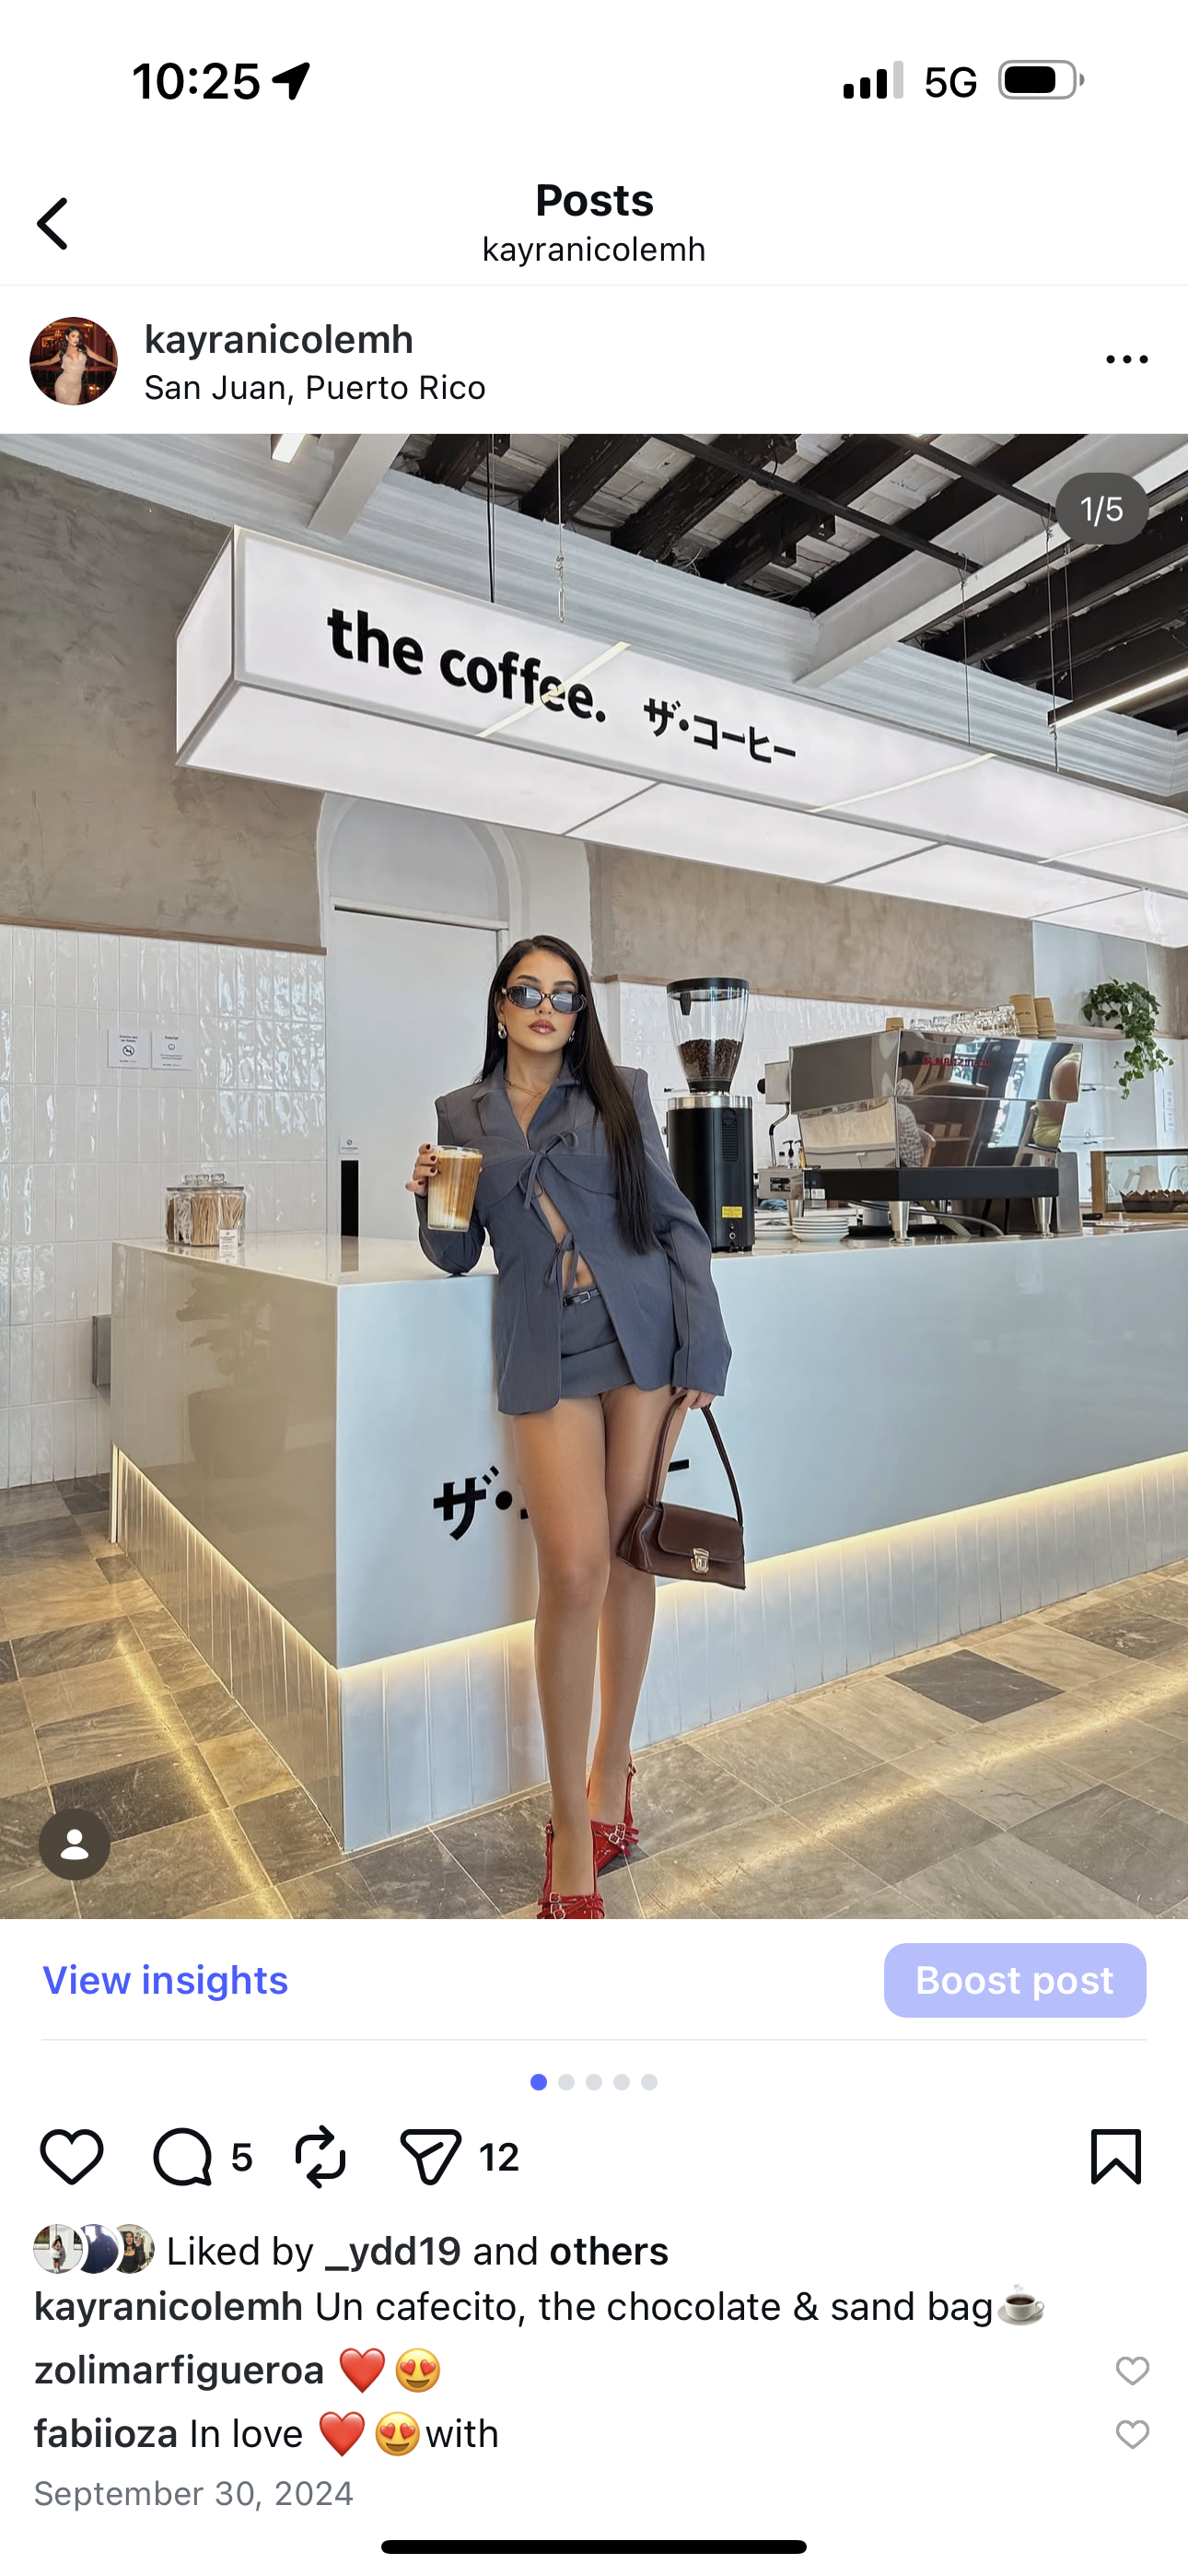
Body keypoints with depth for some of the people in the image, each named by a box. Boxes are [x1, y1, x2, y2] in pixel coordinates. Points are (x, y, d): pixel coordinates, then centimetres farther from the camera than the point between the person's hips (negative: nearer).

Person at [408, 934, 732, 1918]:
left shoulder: (619, 1091, 9)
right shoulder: (462, 1113, 13)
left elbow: (675, 1220, 5)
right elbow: (458, 1255, 15)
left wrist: (703, 1349, -3)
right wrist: (432, 1200, -7)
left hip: (642, 1337, 1)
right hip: (546, 1356, 0)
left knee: (629, 1560, 7)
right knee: (574, 1570, -10)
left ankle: (612, 1772, 28)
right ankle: (571, 1826, 7)